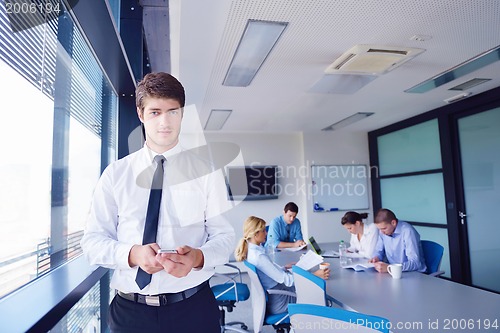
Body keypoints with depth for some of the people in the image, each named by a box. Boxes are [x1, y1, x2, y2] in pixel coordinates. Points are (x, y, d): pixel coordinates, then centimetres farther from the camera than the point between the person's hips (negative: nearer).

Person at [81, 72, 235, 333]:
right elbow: (93, 240, 0)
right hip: (129, 310, 1)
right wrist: (133, 254, -20)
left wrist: (198, 257, -25)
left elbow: (223, 235, -3)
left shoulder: (206, 172, -2)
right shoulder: (115, 173, 2)